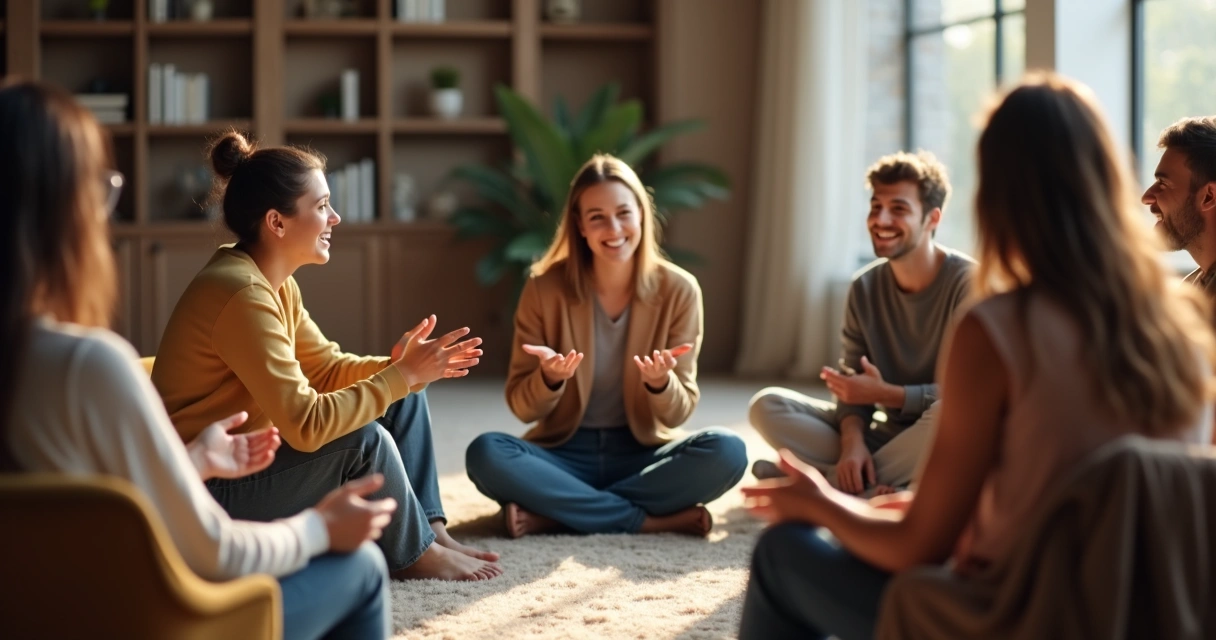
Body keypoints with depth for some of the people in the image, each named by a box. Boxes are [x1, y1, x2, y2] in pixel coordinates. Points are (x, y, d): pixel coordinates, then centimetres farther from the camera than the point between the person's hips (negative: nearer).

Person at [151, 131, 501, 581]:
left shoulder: (275, 283, 5)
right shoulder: (241, 295, -26)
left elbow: (327, 368, 8)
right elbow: (306, 426, -30)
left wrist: (401, 368, -11)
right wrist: (400, 376, -23)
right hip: (205, 494, -10)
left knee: (405, 398, 6)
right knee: (364, 439, -25)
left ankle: (429, 529, 4)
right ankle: (414, 553, -1)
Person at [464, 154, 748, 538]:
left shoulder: (678, 291, -7)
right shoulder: (545, 289, -8)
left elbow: (678, 414, -4)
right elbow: (522, 408, -4)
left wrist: (660, 383, -27)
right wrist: (548, 379, -27)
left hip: (642, 455, 1)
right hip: (566, 454, 0)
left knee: (727, 452, -29)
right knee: (485, 455, -31)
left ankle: (556, 513, -23)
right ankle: (651, 521, -25)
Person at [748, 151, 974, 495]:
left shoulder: (969, 283, -14)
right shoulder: (864, 288, 3)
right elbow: (854, 388, 0)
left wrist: (885, 393, -18)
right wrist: (853, 442, -21)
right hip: (891, 437, 5)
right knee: (768, 405, -8)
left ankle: (825, 480, -23)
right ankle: (873, 486, -25)